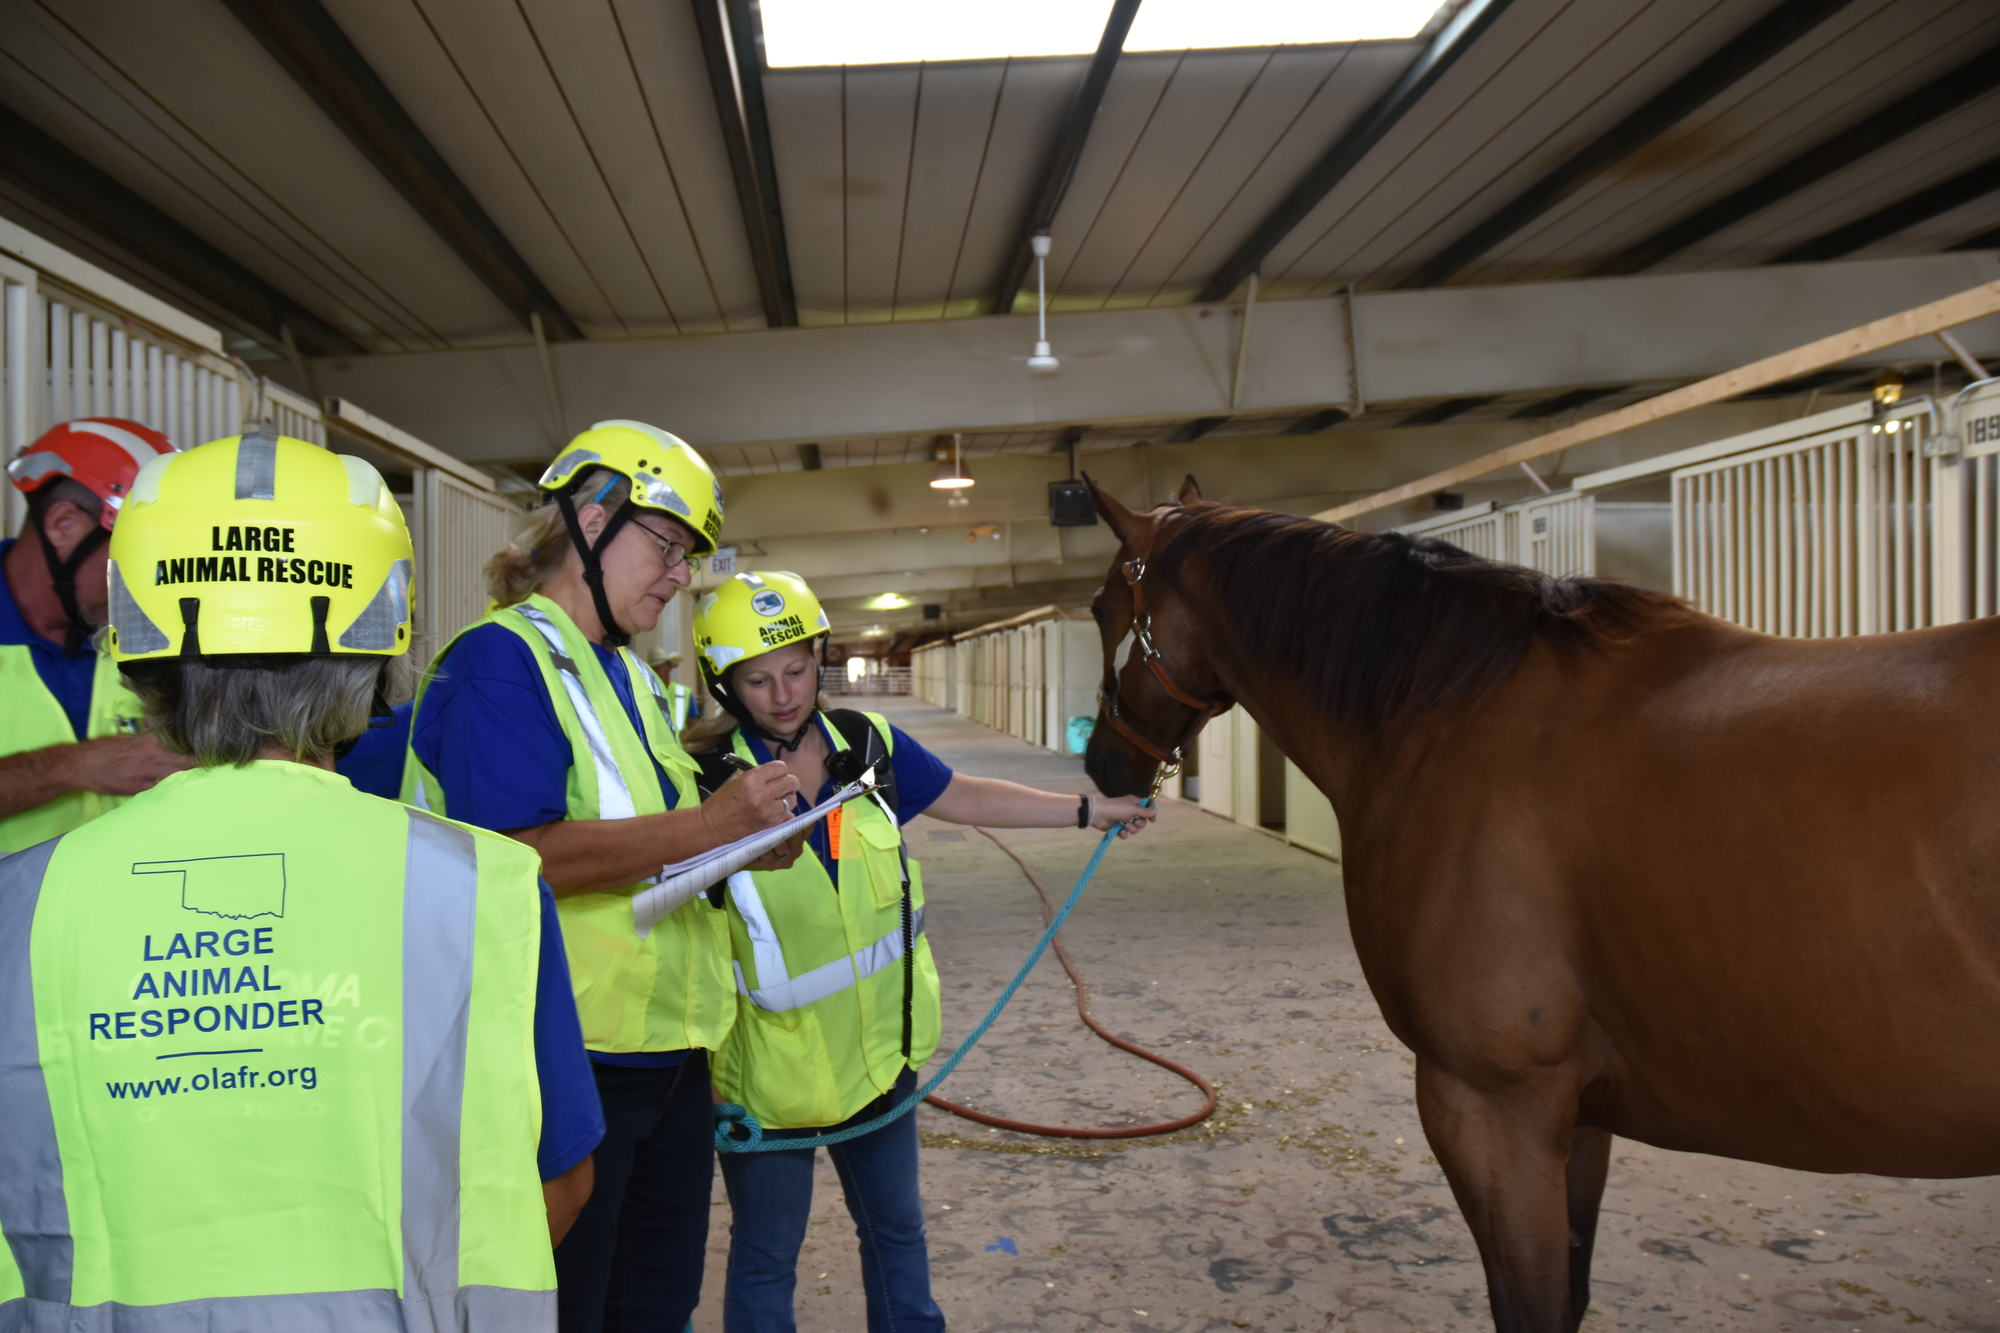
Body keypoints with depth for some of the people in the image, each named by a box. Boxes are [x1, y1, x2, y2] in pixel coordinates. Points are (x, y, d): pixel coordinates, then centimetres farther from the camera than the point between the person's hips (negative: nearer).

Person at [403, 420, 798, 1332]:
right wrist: (703, 827, -26)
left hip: (667, 1055, 9)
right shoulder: (501, 659, -14)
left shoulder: (630, 675, 16)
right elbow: (512, 857, -26)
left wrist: (749, 839, 5)